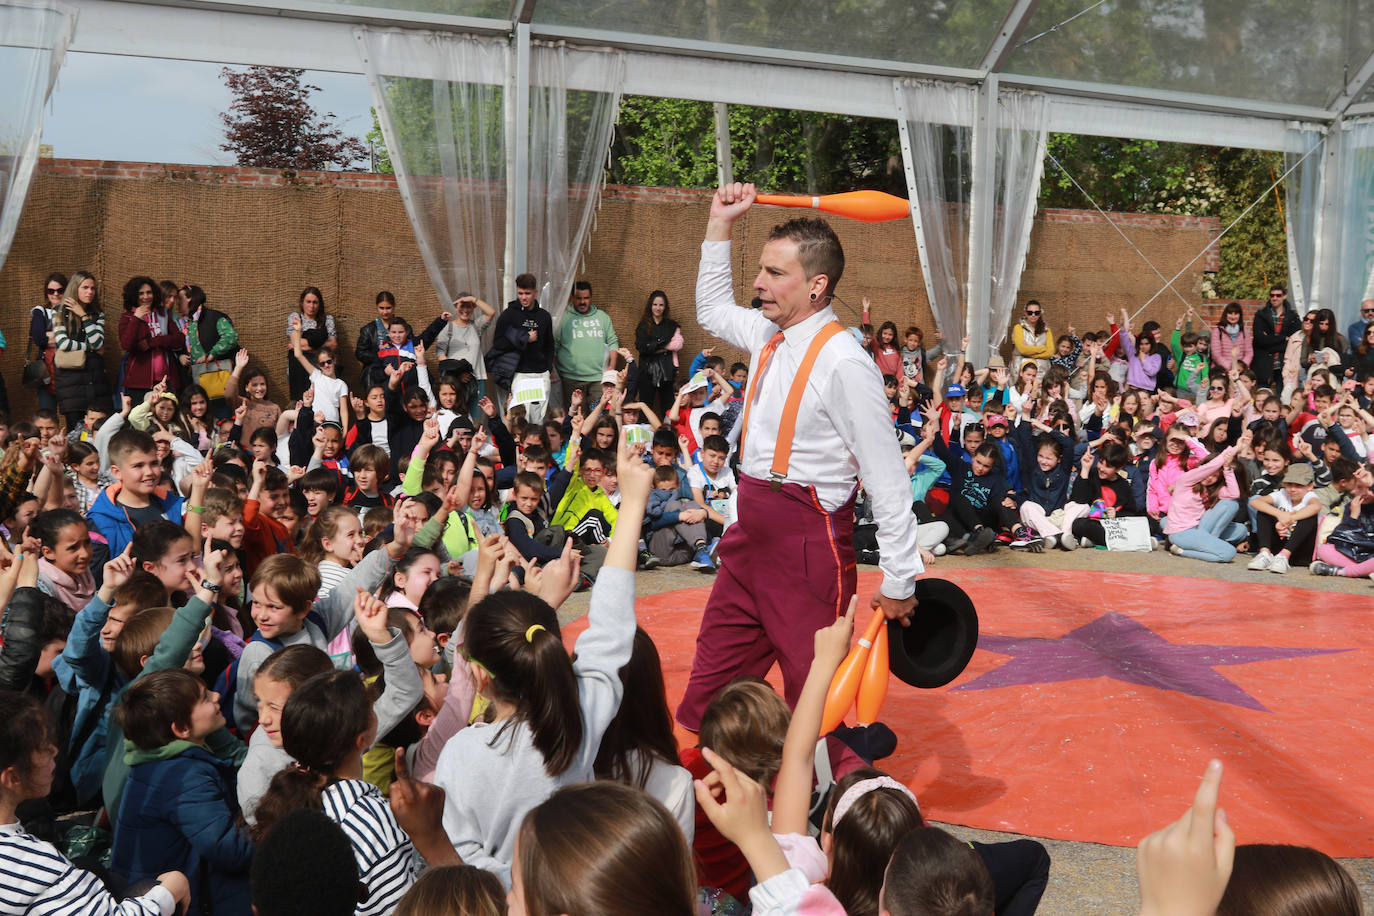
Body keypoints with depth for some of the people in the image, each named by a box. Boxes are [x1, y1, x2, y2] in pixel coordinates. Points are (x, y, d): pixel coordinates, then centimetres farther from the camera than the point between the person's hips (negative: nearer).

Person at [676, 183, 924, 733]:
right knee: (710, 687, 14)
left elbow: (888, 480, -17)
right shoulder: (767, 334, 6)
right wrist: (720, 226, 23)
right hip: (751, 537, 8)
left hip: (808, 543, -8)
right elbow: (711, 309, 31)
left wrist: (900, 582, -13)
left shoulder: (843, 362, -19)